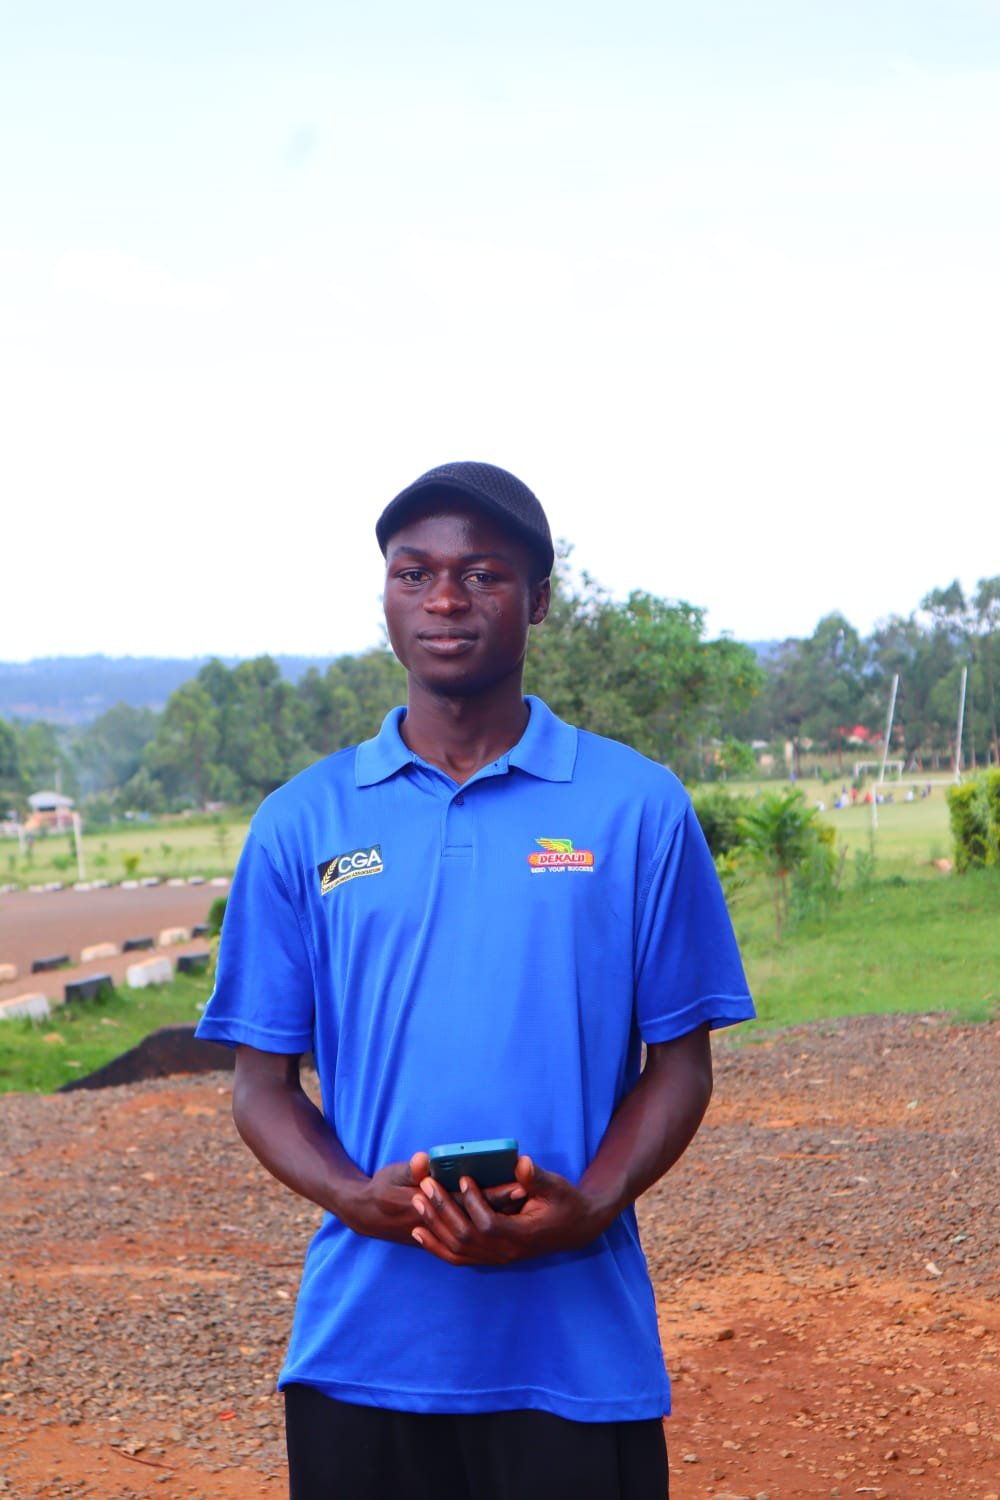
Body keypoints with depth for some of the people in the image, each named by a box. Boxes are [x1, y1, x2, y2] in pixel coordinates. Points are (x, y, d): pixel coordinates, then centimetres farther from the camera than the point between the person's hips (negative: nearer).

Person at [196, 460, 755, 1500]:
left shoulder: (639, 808, 2)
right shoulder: (302, 824, 6)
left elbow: (678, 1062, 4)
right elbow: (261, 1082, 7)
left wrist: (590, 1206, -13)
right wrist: (353, 1197, -12)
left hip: (579, 1347, -1)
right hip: (360, 1345, 1)